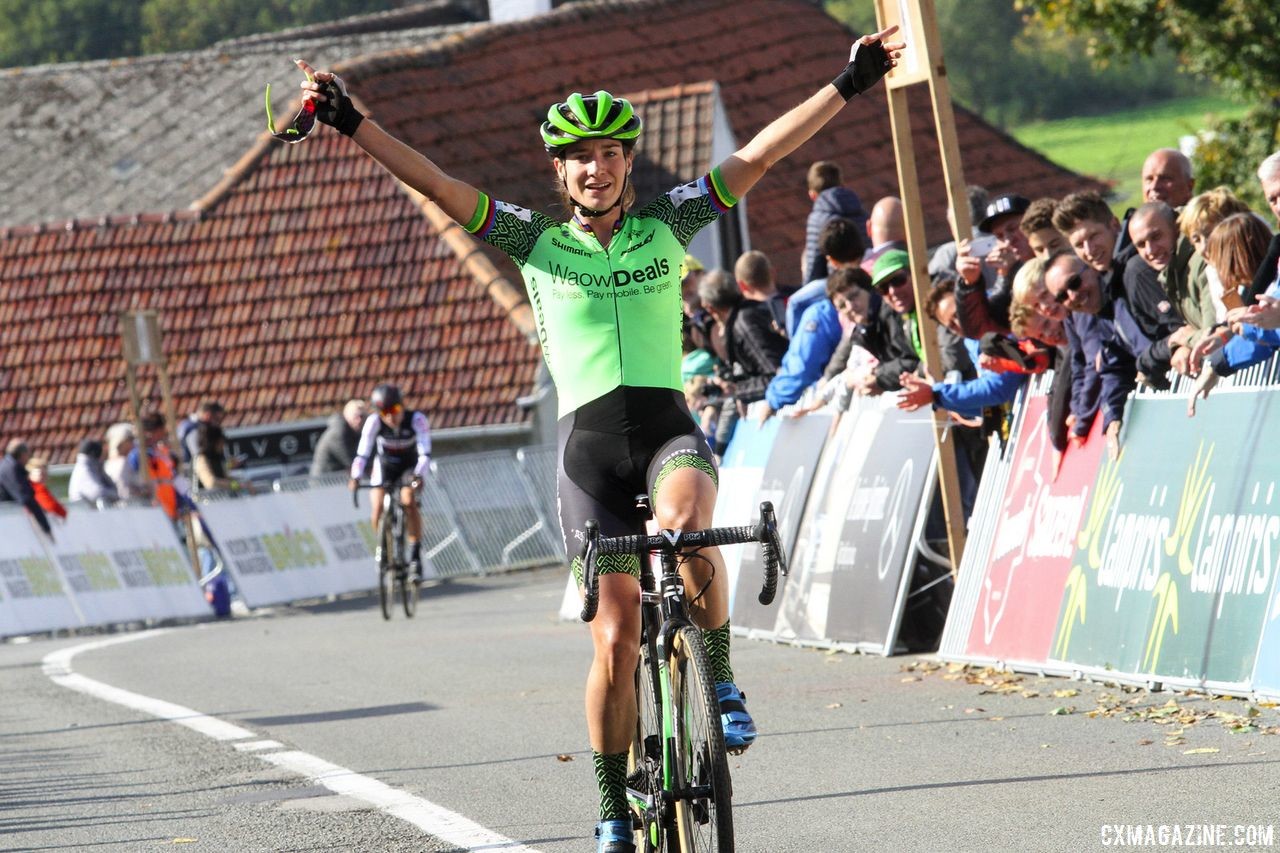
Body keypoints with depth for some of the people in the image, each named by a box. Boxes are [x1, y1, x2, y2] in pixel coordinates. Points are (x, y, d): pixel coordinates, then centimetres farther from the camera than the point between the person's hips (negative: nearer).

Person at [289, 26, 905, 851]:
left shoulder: (669, 224, 6)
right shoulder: (537, 242, 5)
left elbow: (759, 155, 1)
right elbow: (437, 184, -2)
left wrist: (849, 83, -3)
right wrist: (352, 124, -11)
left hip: (669, 427, 0)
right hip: (590, 443, 0)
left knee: (683, 523, -36)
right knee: (616, 641, -5)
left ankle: (724, 680, -13)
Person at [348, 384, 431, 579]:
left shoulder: (417, 419, -29)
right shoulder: (374, 421, -26)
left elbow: (425, 453, -33)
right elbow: (363, 452, -29)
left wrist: (419, 476, -50)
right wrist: (355, 477, -44)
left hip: (410, 466, -1)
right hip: (385, 466, 1)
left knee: (409, 501, -27)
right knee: (377, 507, -17)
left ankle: (415, 555, -17)